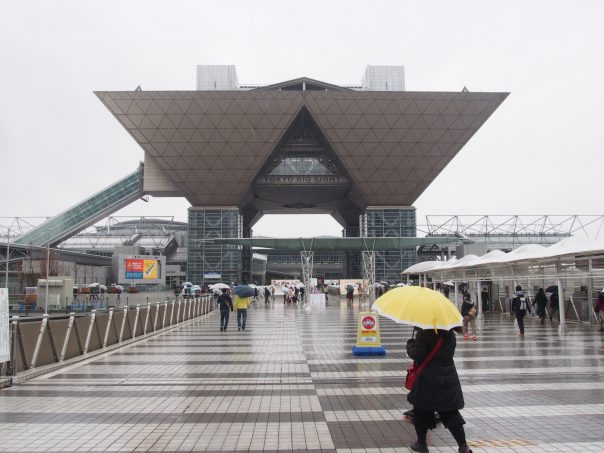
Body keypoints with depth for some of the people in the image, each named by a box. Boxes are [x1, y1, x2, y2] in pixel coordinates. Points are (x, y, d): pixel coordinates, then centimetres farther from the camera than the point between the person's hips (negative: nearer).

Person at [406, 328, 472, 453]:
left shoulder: (423, 334, -17)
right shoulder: (450, 334, 2)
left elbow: (417, 355, -19)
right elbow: (450, 353, 13)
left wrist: (410, 344, -1)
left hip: (428, 380, -5)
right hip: (448, 378, 5)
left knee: (421, 411, 12)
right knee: (450, 413, 11)